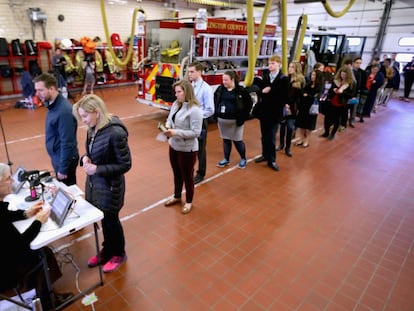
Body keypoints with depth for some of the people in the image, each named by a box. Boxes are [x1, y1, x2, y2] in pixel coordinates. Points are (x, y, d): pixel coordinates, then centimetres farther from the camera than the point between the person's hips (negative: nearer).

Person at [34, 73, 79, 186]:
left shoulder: (64, 111, -28)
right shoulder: (53, 105, 1)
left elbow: (67, 143, -25)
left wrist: (63, 169, -19)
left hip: (65, 159, -8)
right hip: (57, 157, 8)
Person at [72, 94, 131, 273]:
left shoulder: (115, 132, -25)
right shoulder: (93, 129, -2)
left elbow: (125, 165, -21)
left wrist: (97, 169, -23)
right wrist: (85, 158, -8)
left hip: (110, 186, -7)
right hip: (95, 183, 7)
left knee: (111, 221, 13)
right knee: (103, 220, 22)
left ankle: (118, 254, 38)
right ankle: (107, 251, 45)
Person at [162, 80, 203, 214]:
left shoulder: (195, 110, -22)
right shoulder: (176, 104, 1)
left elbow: (196, 132, -23)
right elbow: (170, 119, 14)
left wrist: (176, 132, -26)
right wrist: (167, 126, -10)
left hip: (187, 149, -7)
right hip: (173, 146, 7)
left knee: (187, 176, 11)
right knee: (177, 174, 23)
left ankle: (189, 202, 33)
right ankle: (177, 197, 45)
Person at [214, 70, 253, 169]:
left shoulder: (241, 90, -10)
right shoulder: (220, 89, 1)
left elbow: (249, 103, -5)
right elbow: (215, 101, 14)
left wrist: (243, 116, -8)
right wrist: (216, 113, 7)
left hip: (235, 120, -4)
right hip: (222, 120, 4)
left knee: (237, 140, 5)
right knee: (225, 140, 14)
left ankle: (243, 159, 25)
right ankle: (226, 159, 29)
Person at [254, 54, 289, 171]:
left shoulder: (284, 79, -7)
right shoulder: (265, 76, 6)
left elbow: (284, 97, -12)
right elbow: (260, 90, 6)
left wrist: (269, 92, -16)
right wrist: (262, 91, -16)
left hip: (275, 112, -4)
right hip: (264, 111, 4)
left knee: (271, 137, -1)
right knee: (264, 136, 14)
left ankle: (271, 160, 11)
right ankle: (265, 155, 30)